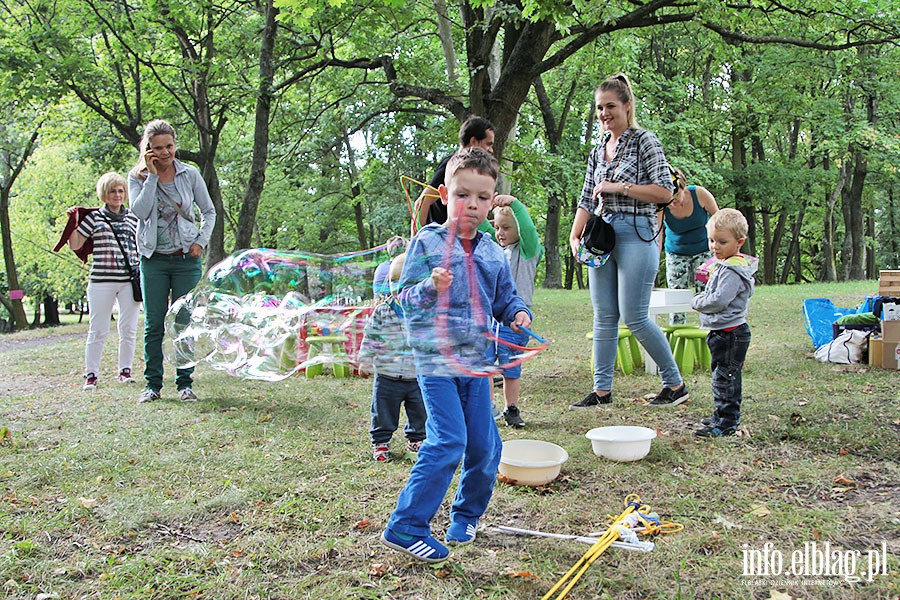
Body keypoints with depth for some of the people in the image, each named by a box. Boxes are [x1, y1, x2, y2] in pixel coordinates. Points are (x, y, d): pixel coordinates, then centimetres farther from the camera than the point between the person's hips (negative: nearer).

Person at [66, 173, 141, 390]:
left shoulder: (133, 218, 13)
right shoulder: (94, 217, 5)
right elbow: (75, 246, 5)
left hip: (130, 280, 2)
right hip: (102, 280, -2)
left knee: (129, 329, 4)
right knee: (98, 330, 1)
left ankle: (125, 370, 14)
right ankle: (91, 374, 9)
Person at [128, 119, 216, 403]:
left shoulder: (190, 174, 2)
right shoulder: (137, 177, 2)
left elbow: (209, 212, 11)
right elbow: (140, 211, -15)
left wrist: (201, 241, -2)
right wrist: (152, 176, -13)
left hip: (186, 259, 0)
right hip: (154, 259, 0)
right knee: (154, 325, 3)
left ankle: (185, 384, 10)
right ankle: (153, 384, 12)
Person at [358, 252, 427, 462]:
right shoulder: (382, 311, -1)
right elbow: (370, 337, 4)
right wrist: (366, 359, 1)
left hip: (417, 377, 1)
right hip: (387, 376, 0)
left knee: (420, 412, 12)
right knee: (384, 412, 9)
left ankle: (416, 439, 33)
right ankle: (380, 442, 26)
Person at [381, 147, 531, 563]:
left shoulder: (492, 253, 9)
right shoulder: (427, 242, -6)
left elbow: (505, 298, 20)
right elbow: (406, 298, -9)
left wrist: (518, 314, -2)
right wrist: (431, 288, -29)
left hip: (475, 360, 6)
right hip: (436, 359, -6)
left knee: (485, 445, 8)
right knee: (448, 441, -15)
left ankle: (466, 515, 32)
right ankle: (405, 527, -4)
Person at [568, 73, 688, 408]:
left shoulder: (644, 141, -2)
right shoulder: (598, 151, 17)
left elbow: (665, 192, -9)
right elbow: (586, 200, 17)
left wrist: (619, 187, -12)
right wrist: (574, 236, 5)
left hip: (636, 234, -6)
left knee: (634, 317, -7)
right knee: (604, 317, 5)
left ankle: (675, 384, 9)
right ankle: (602, 390, 12)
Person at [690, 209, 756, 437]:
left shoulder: (732, 270, -19)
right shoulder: (725, 265, 15)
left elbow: (719, 300, -26)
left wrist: (697, 302, -9)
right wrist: (702, 299, 6)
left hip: (730, 333, -11)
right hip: (723, 332, 11)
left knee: (725, 377, -6)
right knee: (723, 376, 18)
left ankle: (727, 422, 0)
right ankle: (723, 416, 29)